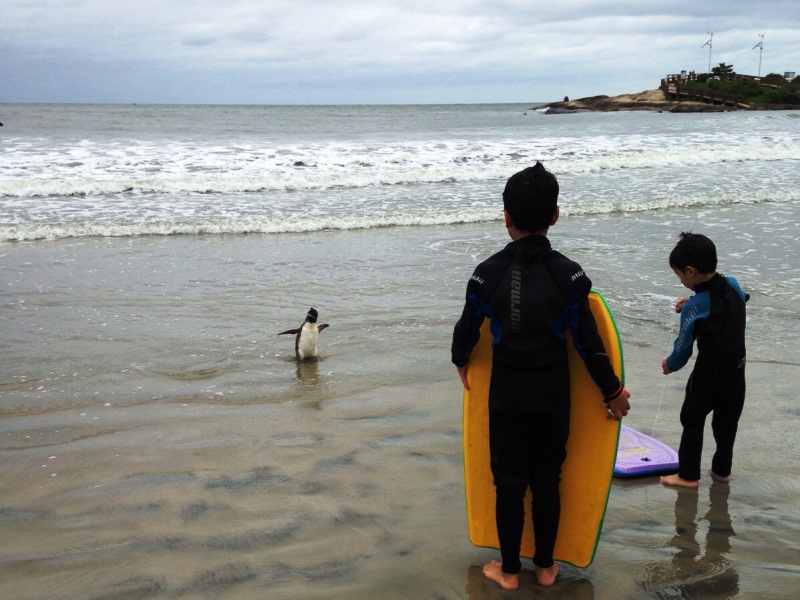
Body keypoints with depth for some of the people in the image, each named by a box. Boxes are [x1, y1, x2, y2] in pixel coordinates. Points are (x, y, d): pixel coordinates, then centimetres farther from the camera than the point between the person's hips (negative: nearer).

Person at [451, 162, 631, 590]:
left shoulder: (487, 274, -11)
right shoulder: (569, 275, -12)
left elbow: (467, 329, 2)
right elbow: (588, 343, -8)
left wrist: (461, 360, 24)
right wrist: (613, 391, 6)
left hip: (506, 393, 0)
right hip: (552, 393, 1)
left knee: (509, 481, 11)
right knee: (547, 479, 14)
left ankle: (508, 570, 23)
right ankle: (545, 566, 28)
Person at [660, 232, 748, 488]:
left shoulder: (695, 307, -21)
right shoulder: (733, 285, -4)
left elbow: (684, 346, -11)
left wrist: (670, 364, 7)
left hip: (709, 372, -7)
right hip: (736, 370, 7)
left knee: (692, 420, 7)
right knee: (727, 421, 16)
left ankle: (688, 474, 13)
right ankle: (722, 470, 28)